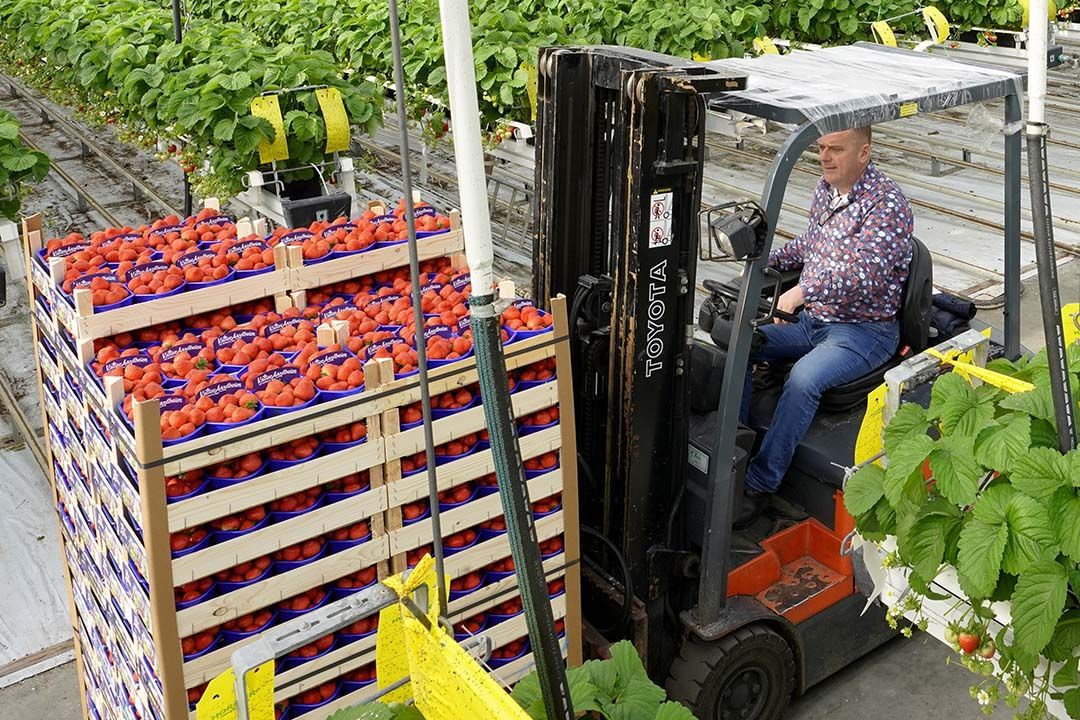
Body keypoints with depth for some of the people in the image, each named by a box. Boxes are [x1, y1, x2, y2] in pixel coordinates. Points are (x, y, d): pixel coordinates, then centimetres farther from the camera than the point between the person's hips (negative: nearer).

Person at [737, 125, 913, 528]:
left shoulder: (886, 203, -18)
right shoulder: (826, 188, 8)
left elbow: (865, 272, -32)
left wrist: (804, 291, -43)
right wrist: (766, 262, 9)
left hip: (864, 331, -8)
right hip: (812, 317, 9)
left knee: (804, 379, -32)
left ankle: (761, 484, -21)